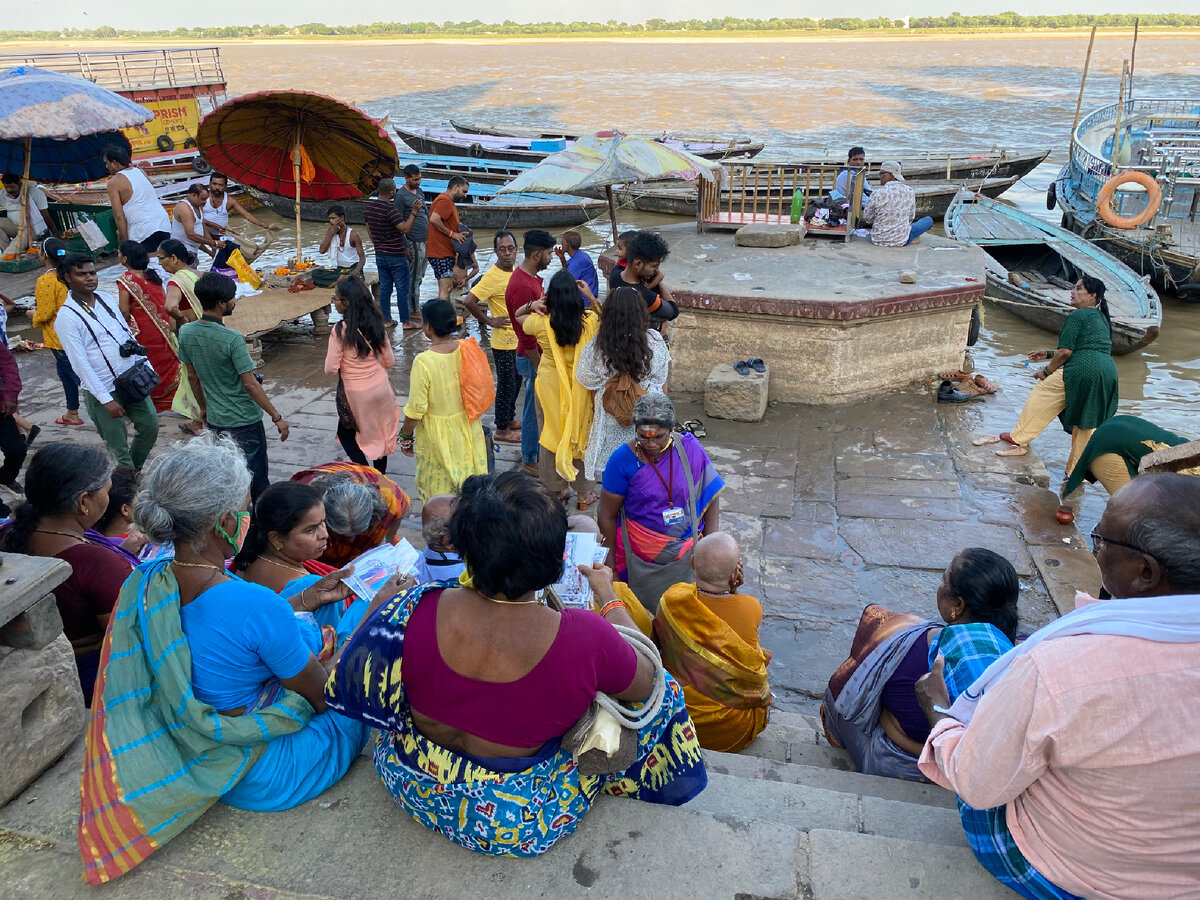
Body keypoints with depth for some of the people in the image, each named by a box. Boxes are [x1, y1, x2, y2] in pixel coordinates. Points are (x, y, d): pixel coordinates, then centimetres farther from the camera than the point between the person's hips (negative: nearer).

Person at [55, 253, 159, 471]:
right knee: (118, 447, 1)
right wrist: (106, 400, -18)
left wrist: (145, 367, 10)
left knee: (150, 425, 12)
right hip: (103, 390, -6)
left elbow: (128, 335, 15)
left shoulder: (107, 301, 6)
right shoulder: (66, 318, -14)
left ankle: (134, 470, 33)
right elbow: (80, 364, -16)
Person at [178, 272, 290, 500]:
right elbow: (250, 383, -20)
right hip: (245, 422, -7)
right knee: (257, 482, 7)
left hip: (215, 420, 7)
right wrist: (277, 417, -13)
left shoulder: (186, 332, -3)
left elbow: (192, 376, 8)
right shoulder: (232, 339, -23)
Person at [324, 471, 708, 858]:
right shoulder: (586, 639, -33)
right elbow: (645, 681, -9)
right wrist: (608, 595, 2)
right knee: (661, 693, 15)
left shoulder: (417, 611, -26)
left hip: (411, 784, 3)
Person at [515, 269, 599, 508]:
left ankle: (556, 489, 31)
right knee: (581, 434, 16)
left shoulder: (542, 322, -17)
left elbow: (517, 316, 5)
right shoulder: (590, 320, -16)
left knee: (552, 433, 17)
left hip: (551, 386, 0)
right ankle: (583, 492, 27)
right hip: (581, 388, 1)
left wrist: (531, 305, -11)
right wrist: (591, 298, 7)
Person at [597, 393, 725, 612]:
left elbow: (711, 496, -2)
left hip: (685, 555, 2)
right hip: (641, 559, -2)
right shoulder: (622, 460, -15)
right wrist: (611, 565, -4)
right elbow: (607, 517, -8)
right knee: (646, 611, 9)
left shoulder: (689, 449, -10)